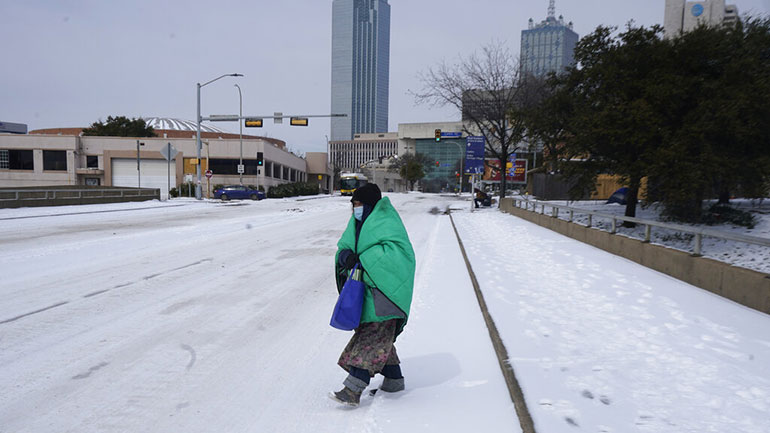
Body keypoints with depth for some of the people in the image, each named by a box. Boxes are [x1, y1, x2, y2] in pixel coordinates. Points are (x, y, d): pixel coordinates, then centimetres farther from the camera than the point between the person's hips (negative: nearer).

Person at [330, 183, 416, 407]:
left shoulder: (386, 222, -11)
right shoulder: (359, 223, 15)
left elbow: (396, 249, -22)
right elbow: (344, 245, 10)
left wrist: (363, 259, -24)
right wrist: (347, 256, -14)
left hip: (384, 287, -9)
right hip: (368, 287, 9)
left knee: (373, 337, -10)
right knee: (378, 336, 14)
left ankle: (353, 389, -13)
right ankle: (394, 379, 28)